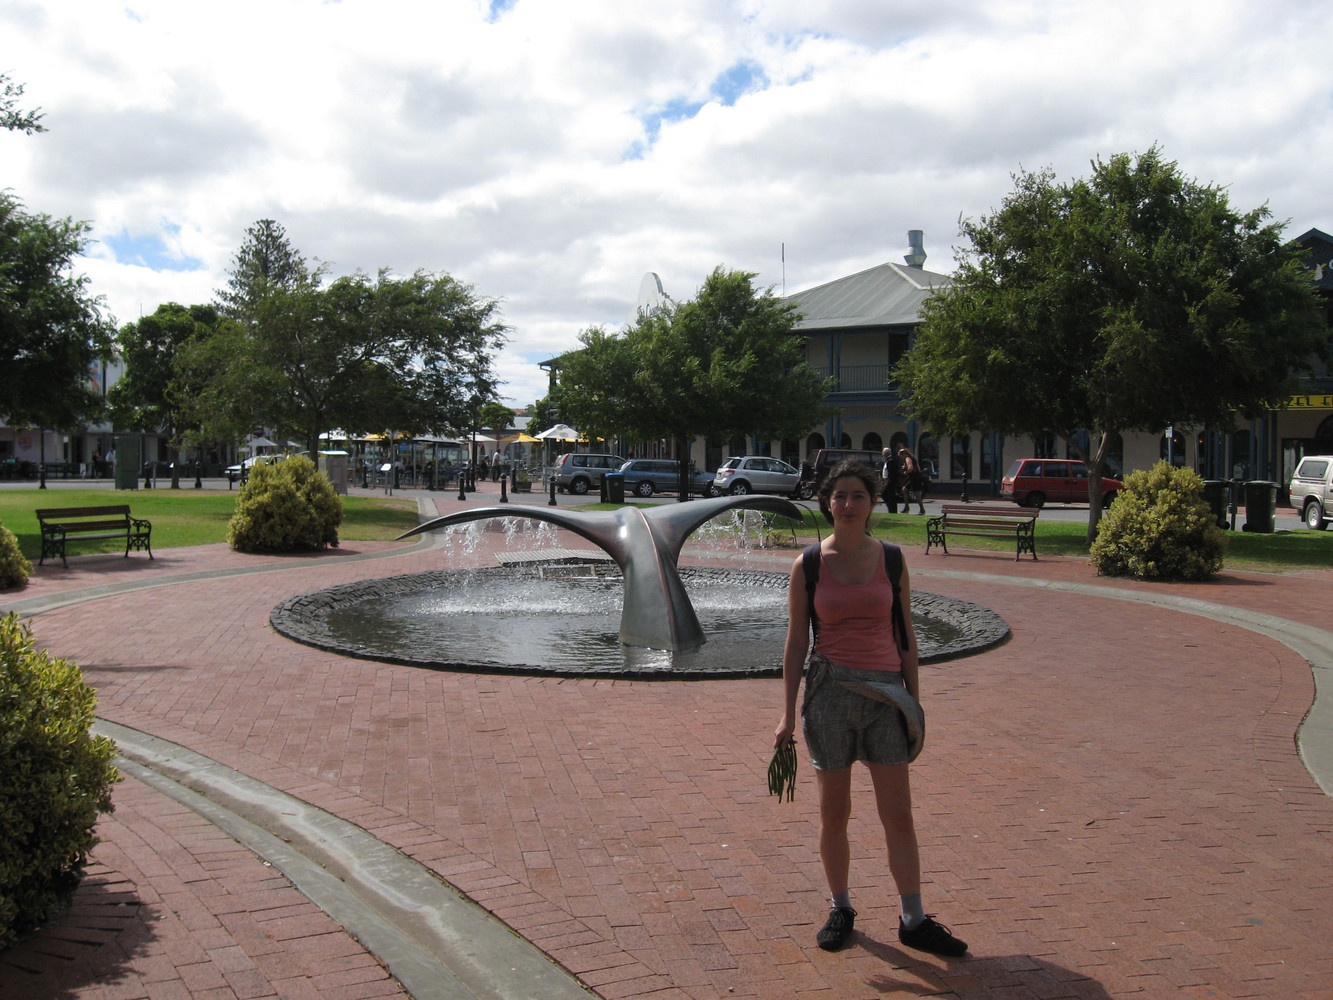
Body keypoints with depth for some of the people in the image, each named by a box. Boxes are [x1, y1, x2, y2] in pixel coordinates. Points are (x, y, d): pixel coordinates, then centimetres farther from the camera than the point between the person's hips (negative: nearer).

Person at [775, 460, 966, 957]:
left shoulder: (892, 560, 4)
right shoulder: (808, 565, -1)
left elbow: (905, 635, 9)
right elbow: (796, 641, 1)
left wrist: (914, 699, 6)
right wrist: (788, 714, -2)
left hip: (885, 693, 1)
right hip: (830, 691, -1)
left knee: (898, 815, 2)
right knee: (834, 813, 8)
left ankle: (913, 921, 14)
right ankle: (841, 909, 26)